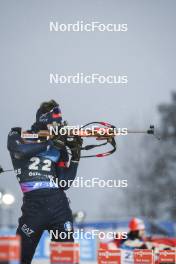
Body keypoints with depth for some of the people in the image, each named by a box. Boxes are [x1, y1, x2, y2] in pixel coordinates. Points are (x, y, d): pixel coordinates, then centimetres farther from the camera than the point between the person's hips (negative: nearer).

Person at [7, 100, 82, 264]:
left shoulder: (59, 147, 16)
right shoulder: (18, 136, 9)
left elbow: (64, 183, 11)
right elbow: (21, 149, -16)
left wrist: (75, 157, 2)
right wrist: (51, 142, -10)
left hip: (58, 202, 3)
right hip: (33, 203, -3)